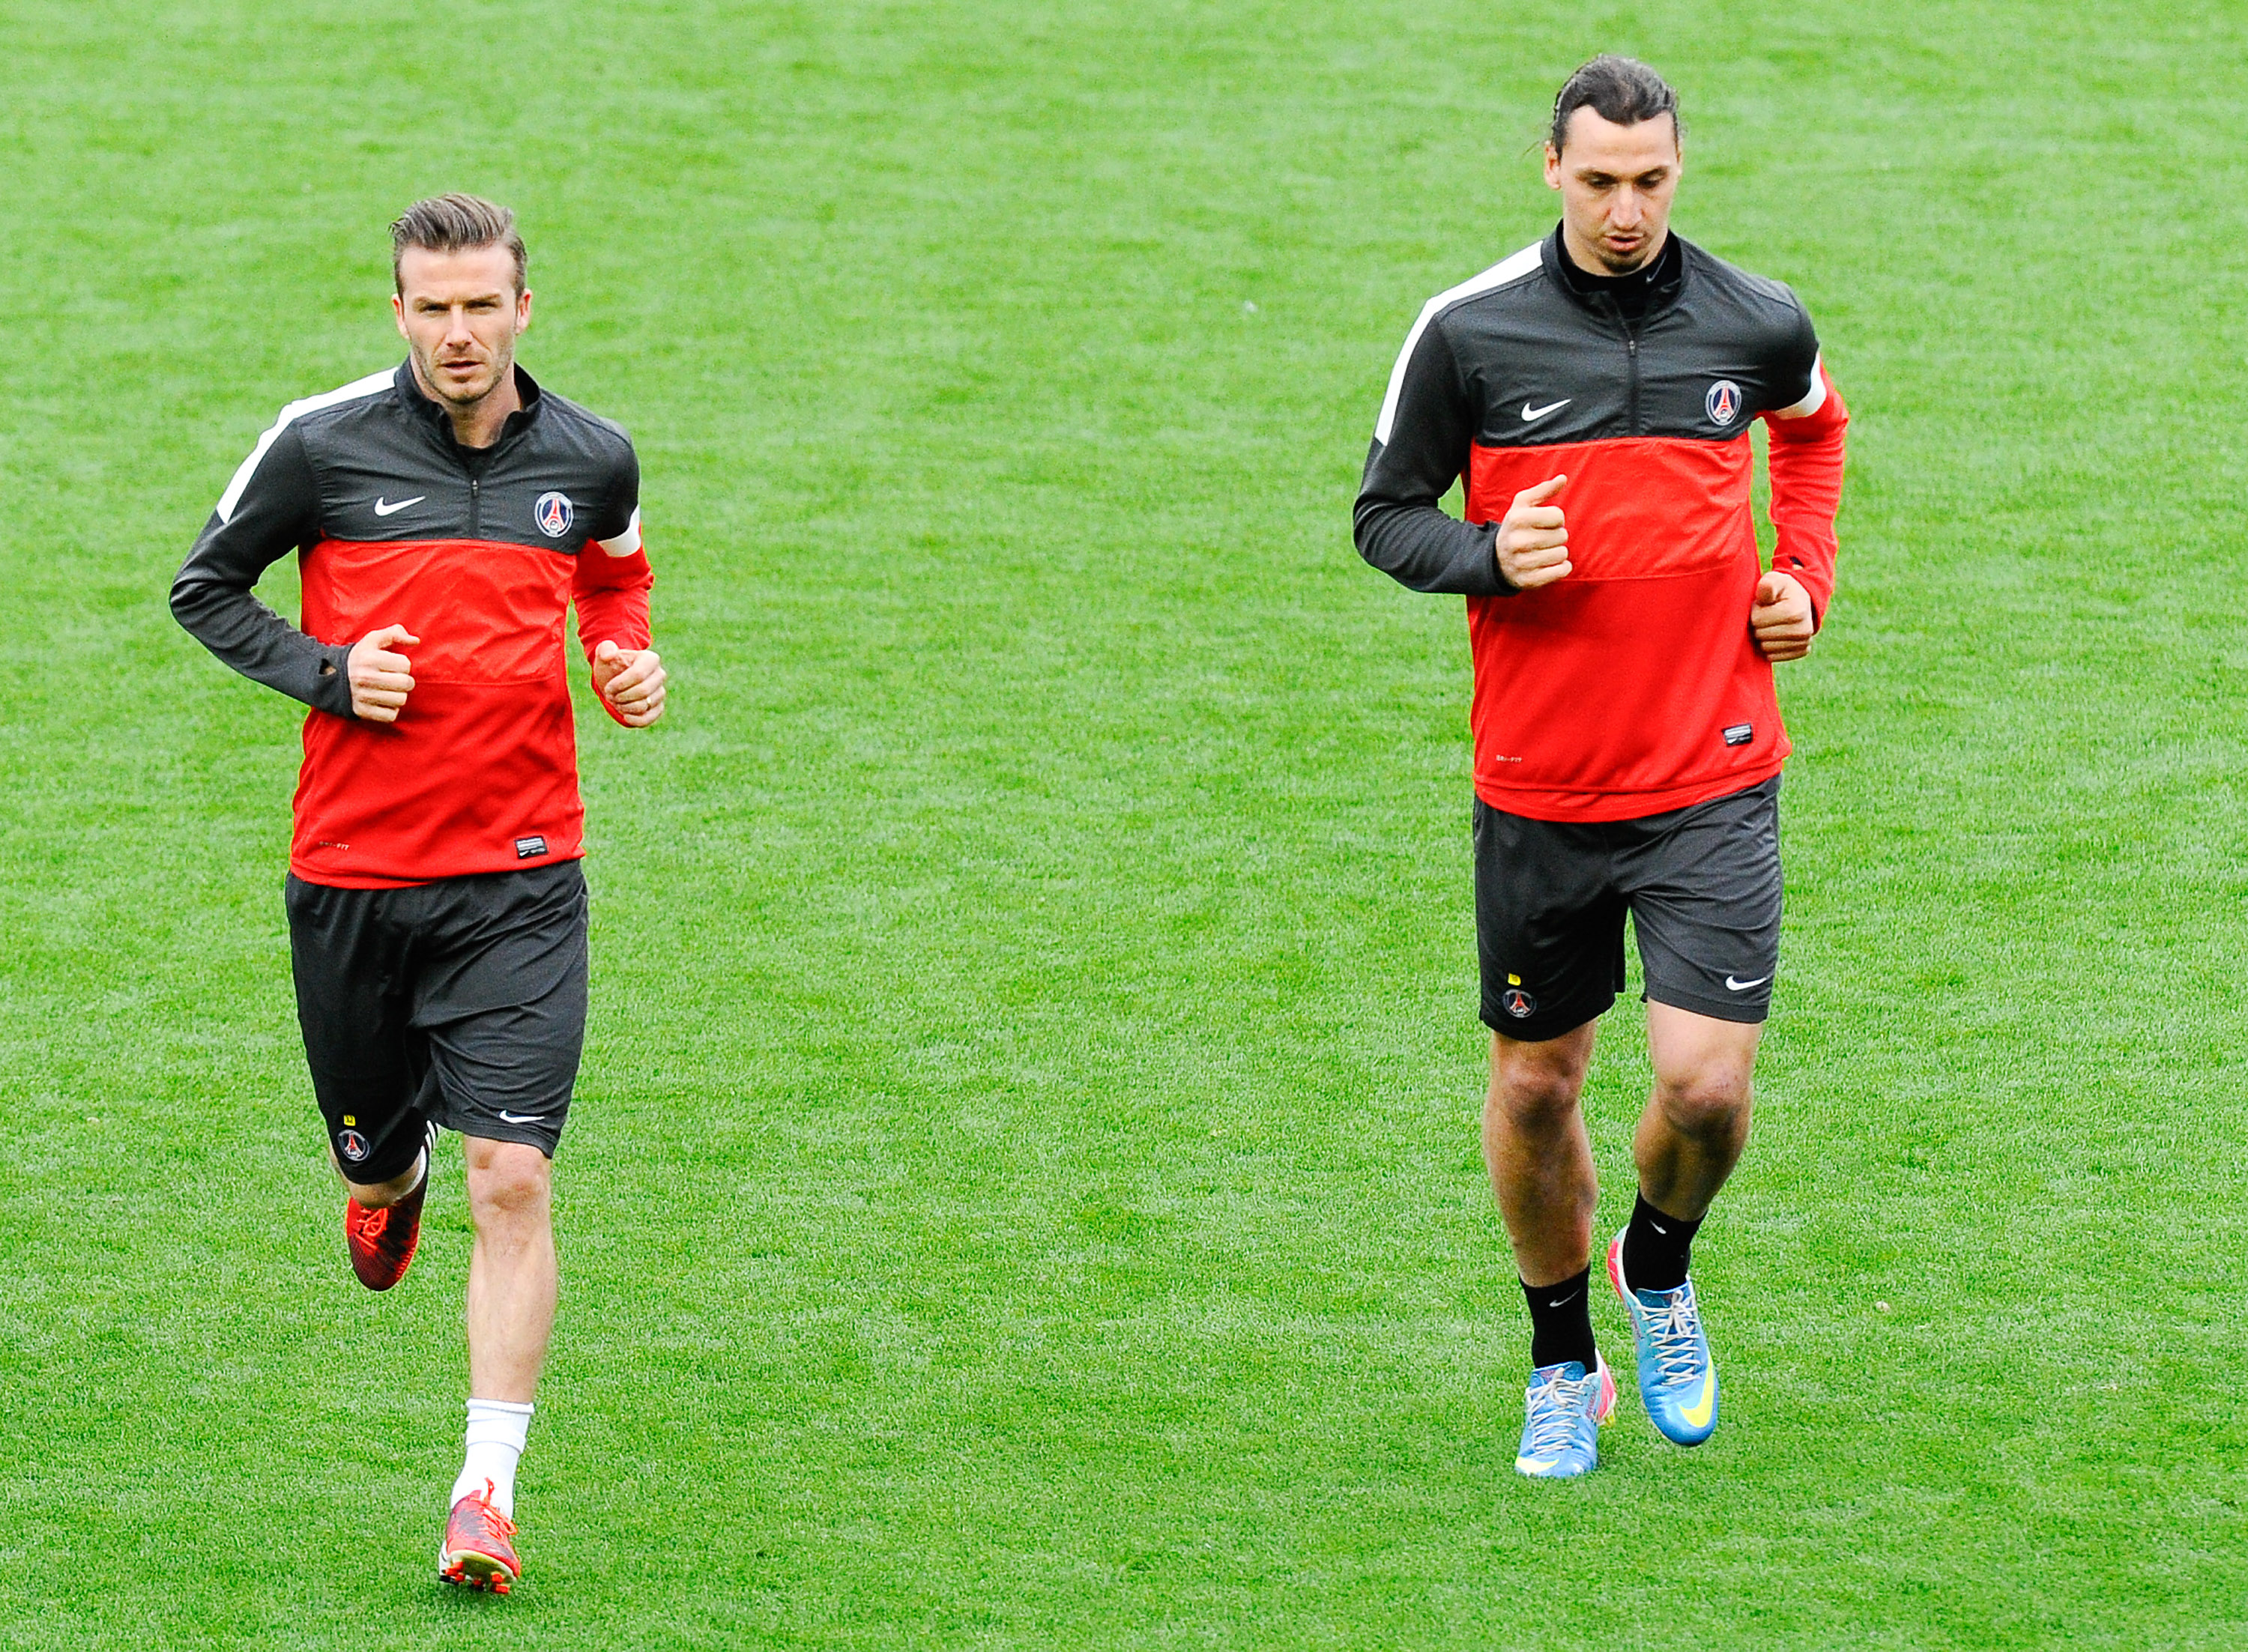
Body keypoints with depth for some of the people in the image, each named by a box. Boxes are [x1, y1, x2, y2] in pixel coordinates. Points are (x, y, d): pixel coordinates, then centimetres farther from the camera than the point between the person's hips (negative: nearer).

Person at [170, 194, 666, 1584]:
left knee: (513, 1178, -12)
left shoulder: (591, 461, 1)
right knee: (373, 1153, 15)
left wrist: (633, 662, 3)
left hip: (520, 881, 0)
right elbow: (206, 585, 7)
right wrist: (325, 672, -9)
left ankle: (489, 1491, -8)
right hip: (349, 872, 0)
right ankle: (393, 1184, 55)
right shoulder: (323, 444, -5)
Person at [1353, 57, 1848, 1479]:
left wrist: (1806, 576, 10)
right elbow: (1385, 513, 3)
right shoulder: (1469, 332, -7)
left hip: (1713, 780, 0)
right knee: (1535, 1086, 9)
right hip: (1539, 787, 0)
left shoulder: (1758, 325, -1)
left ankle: (1660, 1270, 23)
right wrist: (1488, 557, -17)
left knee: (1707, 1085, -10)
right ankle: (1564, 1361, 31)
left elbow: (1815, 421, 23)